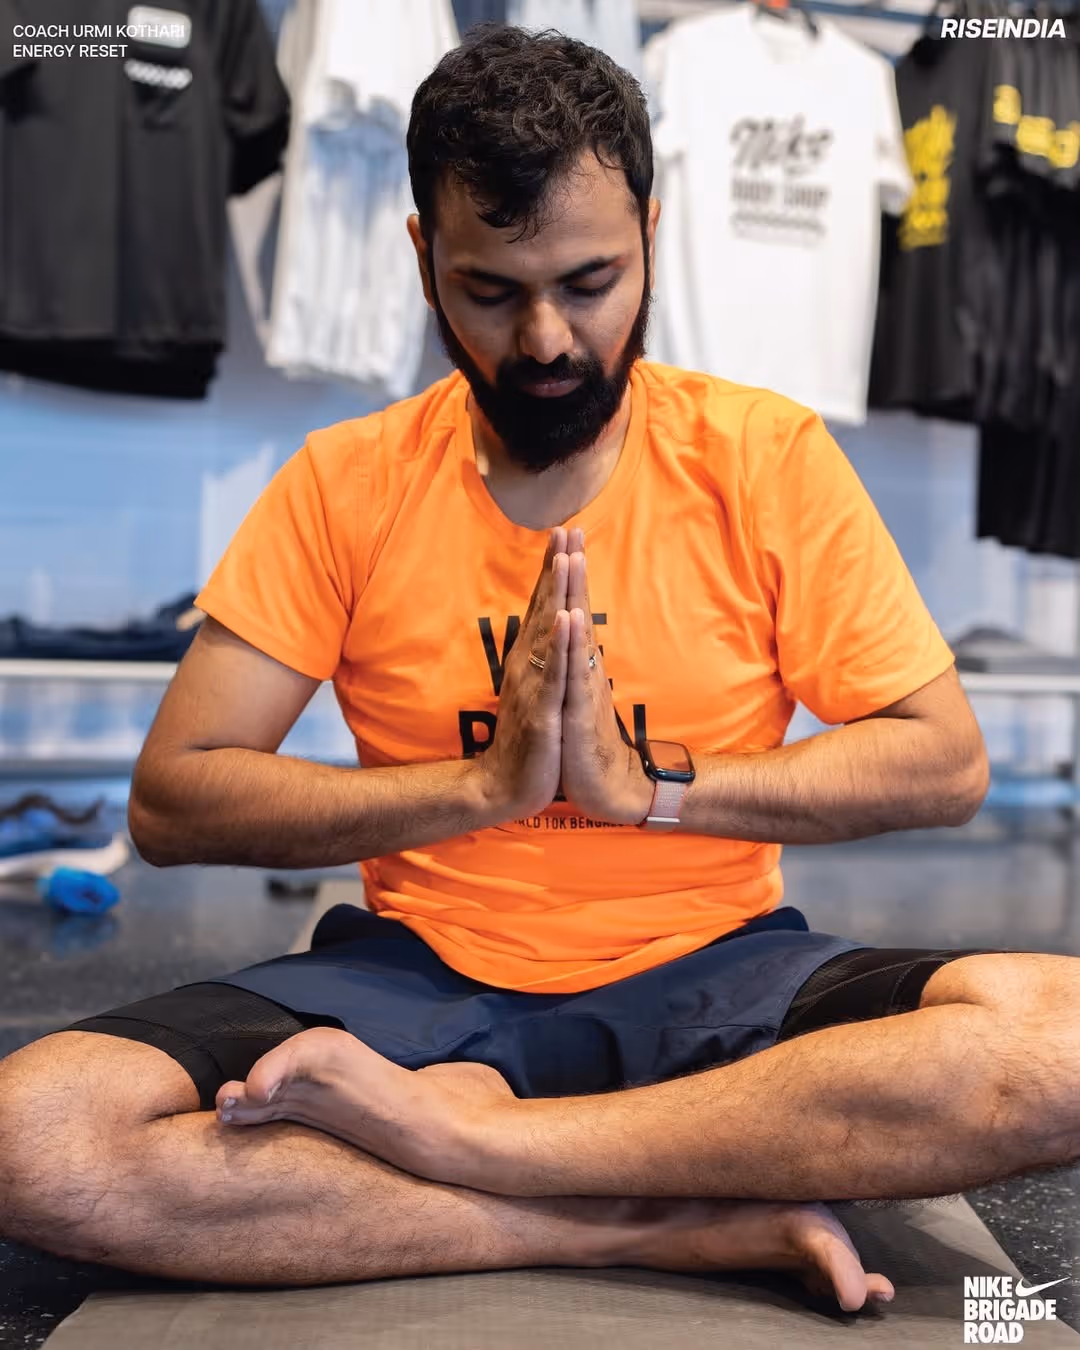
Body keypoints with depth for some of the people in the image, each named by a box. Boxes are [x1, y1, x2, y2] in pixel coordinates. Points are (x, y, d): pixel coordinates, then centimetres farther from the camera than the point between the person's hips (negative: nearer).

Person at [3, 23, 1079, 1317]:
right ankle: (700, 1220, -21)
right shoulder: (344, 483, 1)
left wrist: (649, 785, -15)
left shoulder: (766, 457, 0)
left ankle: (447, 1130, -22)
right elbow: (171, 798, -4)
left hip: (714, 972, 0)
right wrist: (483, 782, -15)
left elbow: (946, 761, -3)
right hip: (422, 975, 1)